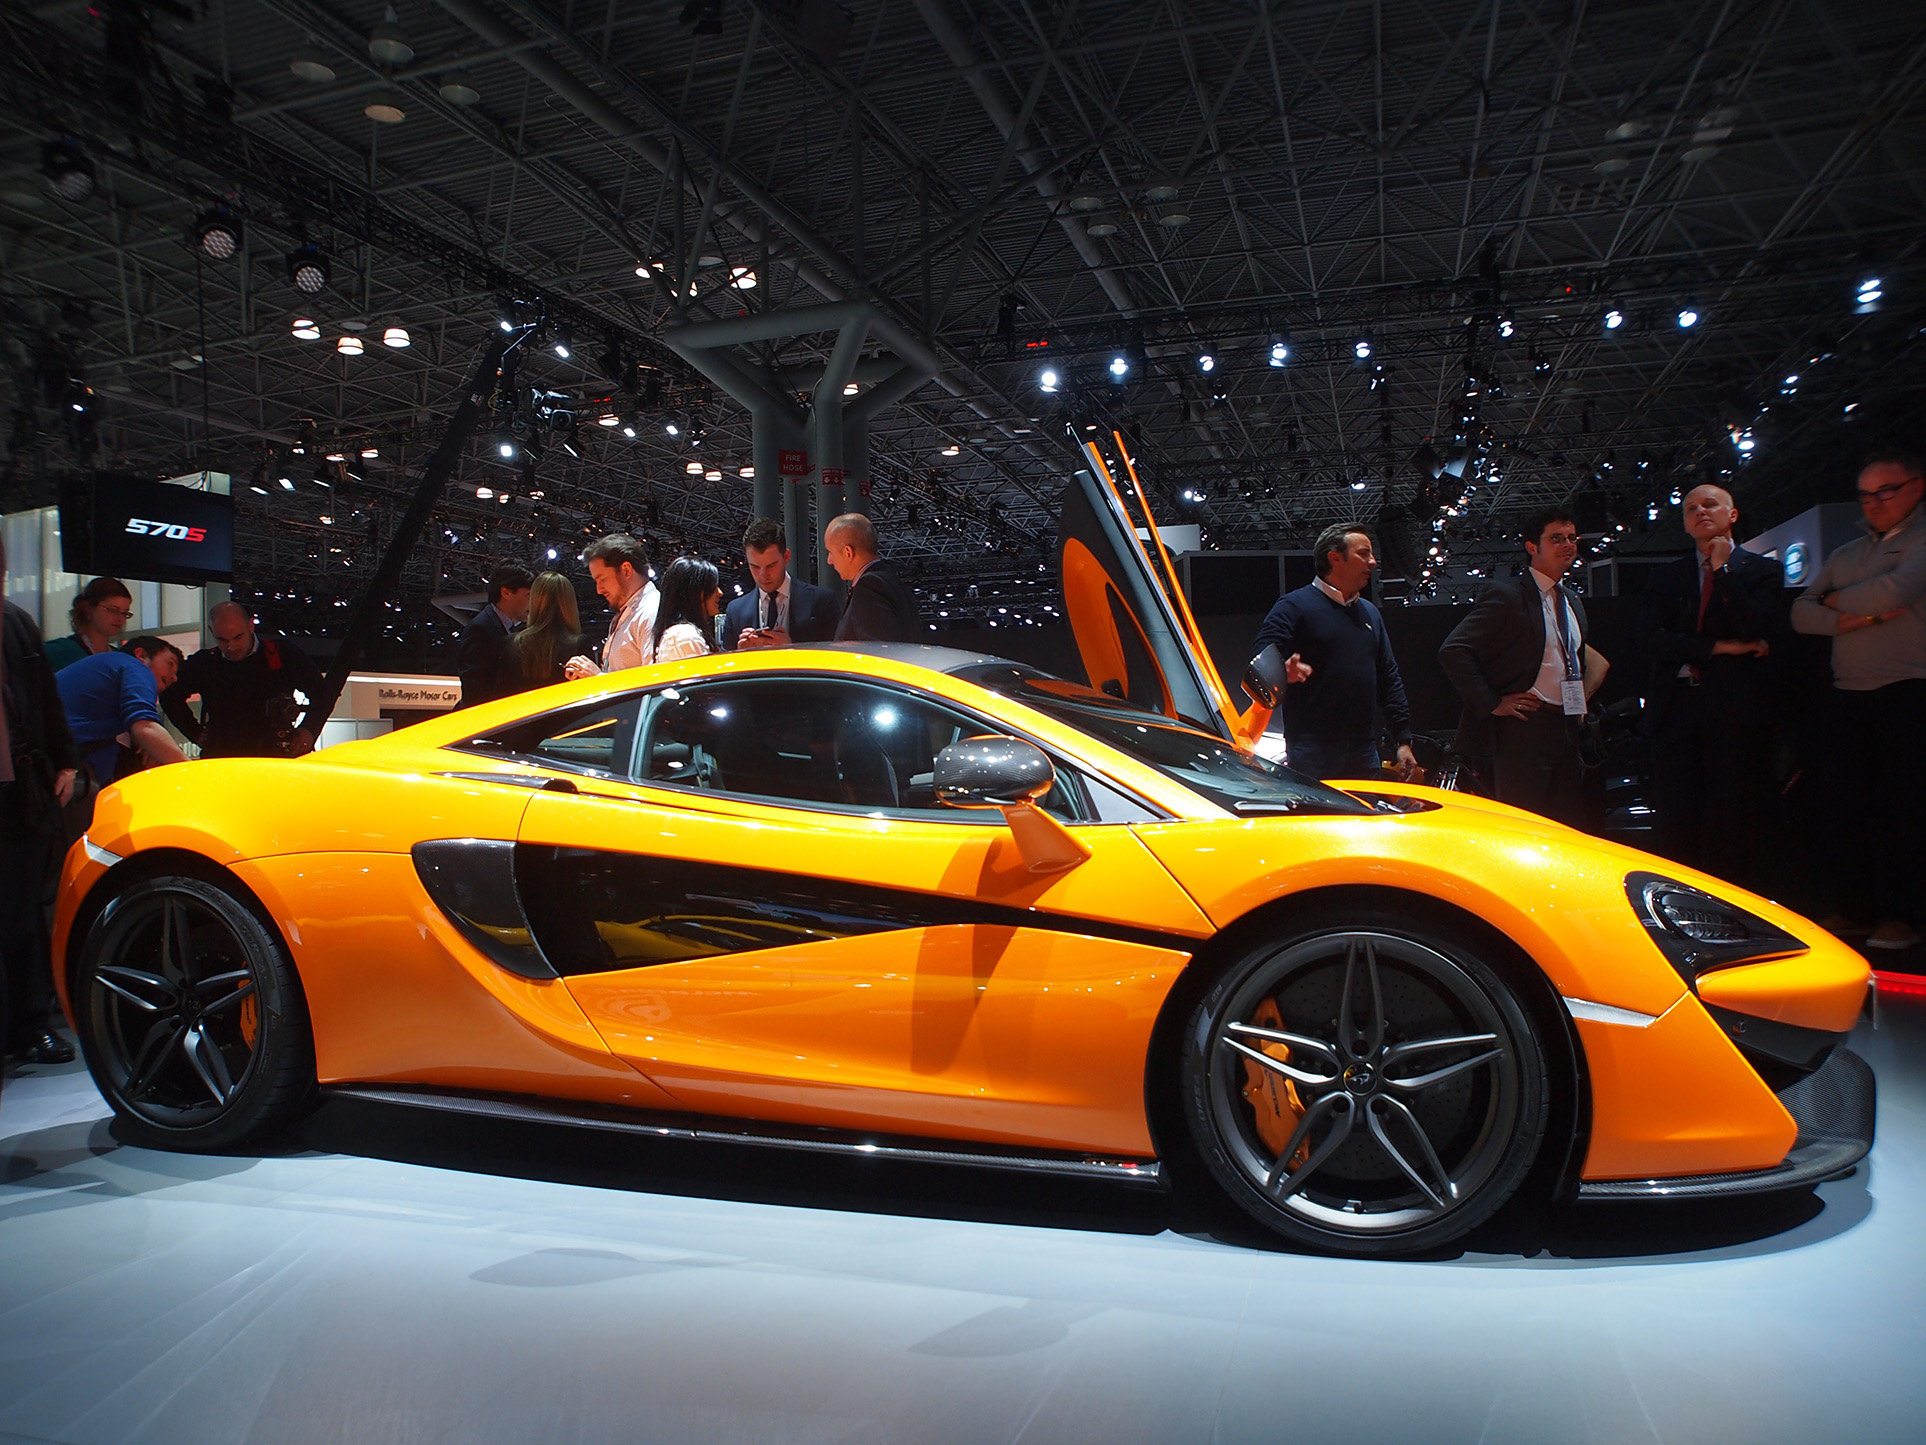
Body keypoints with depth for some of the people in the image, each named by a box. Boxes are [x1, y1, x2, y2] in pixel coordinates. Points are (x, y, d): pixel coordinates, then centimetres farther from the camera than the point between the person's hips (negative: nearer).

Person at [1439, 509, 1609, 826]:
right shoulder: (1507, 596, -7)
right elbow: (1453, 650, -15)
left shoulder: (1573, 603, 19)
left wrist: (1582, 702, 17)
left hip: (1568, 729, 8)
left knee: (1570, 827, 9)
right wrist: (1492, 703, -16)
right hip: (1524, 730, -8)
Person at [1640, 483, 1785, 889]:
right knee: (1678, 826, -1)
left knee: (1737, 824, -3)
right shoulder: (1668, 577, 18)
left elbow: (1759, 631, -7)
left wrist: (1723, 570, -5)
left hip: (1737, 710, -2)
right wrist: (1718, 648, -8)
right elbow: (1654, 638, 3)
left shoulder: (1762, 570, 10)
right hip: (1677, 710, 3)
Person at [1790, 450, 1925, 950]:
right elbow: (1802, 613, 10)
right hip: (1848, 694, 6)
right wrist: (1860, 616, -8)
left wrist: (1838, 600, 2)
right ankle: (1853, 907, 14)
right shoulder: (1845, 554, 20)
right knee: (1847, 803, 6)